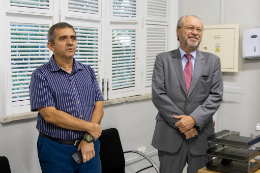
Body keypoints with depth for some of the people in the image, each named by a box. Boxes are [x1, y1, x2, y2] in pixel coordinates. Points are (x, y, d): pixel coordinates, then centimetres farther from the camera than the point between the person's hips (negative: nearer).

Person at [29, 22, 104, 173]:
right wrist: (90, 127, -12)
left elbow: (98, 107, 2)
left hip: (89, 147, 4)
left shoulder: (88, 72, 8)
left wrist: (89, 138, -12)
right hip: (56, 150, -3)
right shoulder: (41, 75, -7)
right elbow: (50, 115, -16)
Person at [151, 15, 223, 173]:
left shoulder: (213, 61, 7)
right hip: (170, 134, -1)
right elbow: (158, 95, -5)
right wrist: (181, 123, -12)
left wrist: (194, 119, -14)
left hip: (201, 134, 1)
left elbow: (216, 95, -1)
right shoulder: (163, 59, 3)